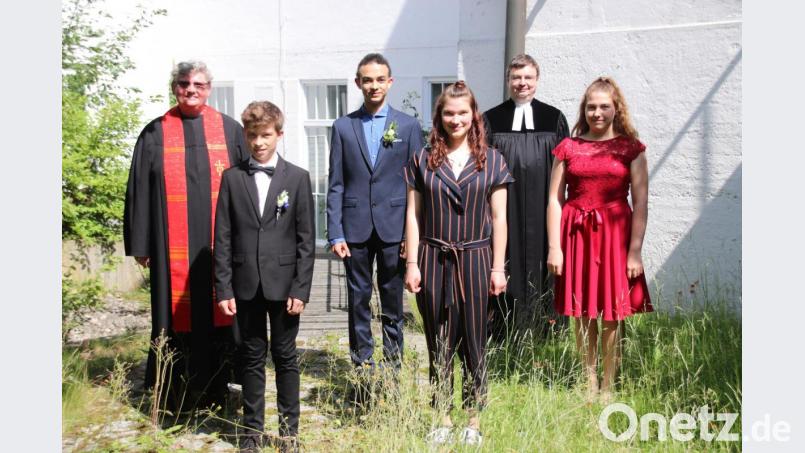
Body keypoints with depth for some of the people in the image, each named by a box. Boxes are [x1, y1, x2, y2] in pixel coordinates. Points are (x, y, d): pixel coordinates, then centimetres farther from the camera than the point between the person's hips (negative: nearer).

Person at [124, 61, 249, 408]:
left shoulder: (230, 130, 7)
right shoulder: (155, 134, 7)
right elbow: (139, 192, 6)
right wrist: (140, 244, 0)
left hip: (221, 245, 0)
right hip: (173, 248, 0)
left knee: (218, 315, 6)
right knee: (176, 316, 4)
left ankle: (217, 391, 18)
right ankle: (175, 399, 15)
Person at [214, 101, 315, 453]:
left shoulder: (297, 178, 1)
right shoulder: (232, 178, 4)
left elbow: (306, 239, -1)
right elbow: (223, 237, 3)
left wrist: (301, 289, -7)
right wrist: (224, 288, -3)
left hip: (283, 284, -1)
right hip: (246, 285, 1)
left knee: (285, 356, 8)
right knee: (251, 358, 10)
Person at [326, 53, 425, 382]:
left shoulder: (408, 126, 4)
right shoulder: (343, 127, 6)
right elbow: (336, 184, 4)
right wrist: (335, 233, -3)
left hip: (393, 227, 0)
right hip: (356, 228, 1)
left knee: (393, 299, 8)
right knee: (358, 299, 7)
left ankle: (393, 363, 20)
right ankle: (362, 364, 18)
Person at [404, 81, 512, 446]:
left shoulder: (491, 161, 4)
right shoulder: (423, 160, 5)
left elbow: (499, 218, 3)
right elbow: (413, 215, 5)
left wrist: (497, 268, 0)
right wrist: (412, 263, -1)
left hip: (475, 261, 0)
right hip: (433, 261, 1)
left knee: (474, 344, 6)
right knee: (439, 344, 6)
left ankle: (473, 420, 19)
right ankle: (443, 419, 18)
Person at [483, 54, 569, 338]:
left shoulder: (554, 119, 10)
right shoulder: (491, 120, 8)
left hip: (542, 214, 1)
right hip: (504, 214, 0)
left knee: (539, 275, 4)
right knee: (505, 275, 1)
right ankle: (502, 343, 8)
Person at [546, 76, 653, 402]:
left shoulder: (630, 148, 3)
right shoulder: (568, 147, 7)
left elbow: (640, 203, -1)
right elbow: (554, 199, 4)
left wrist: (635, 251, -8)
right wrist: (554, 247, -3)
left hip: (615, 235, -1)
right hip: (576, 235, 1)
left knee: (612, 313, 2)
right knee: (582, 313, 7)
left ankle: (608, 387, 15)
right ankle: (589, 384, 20)